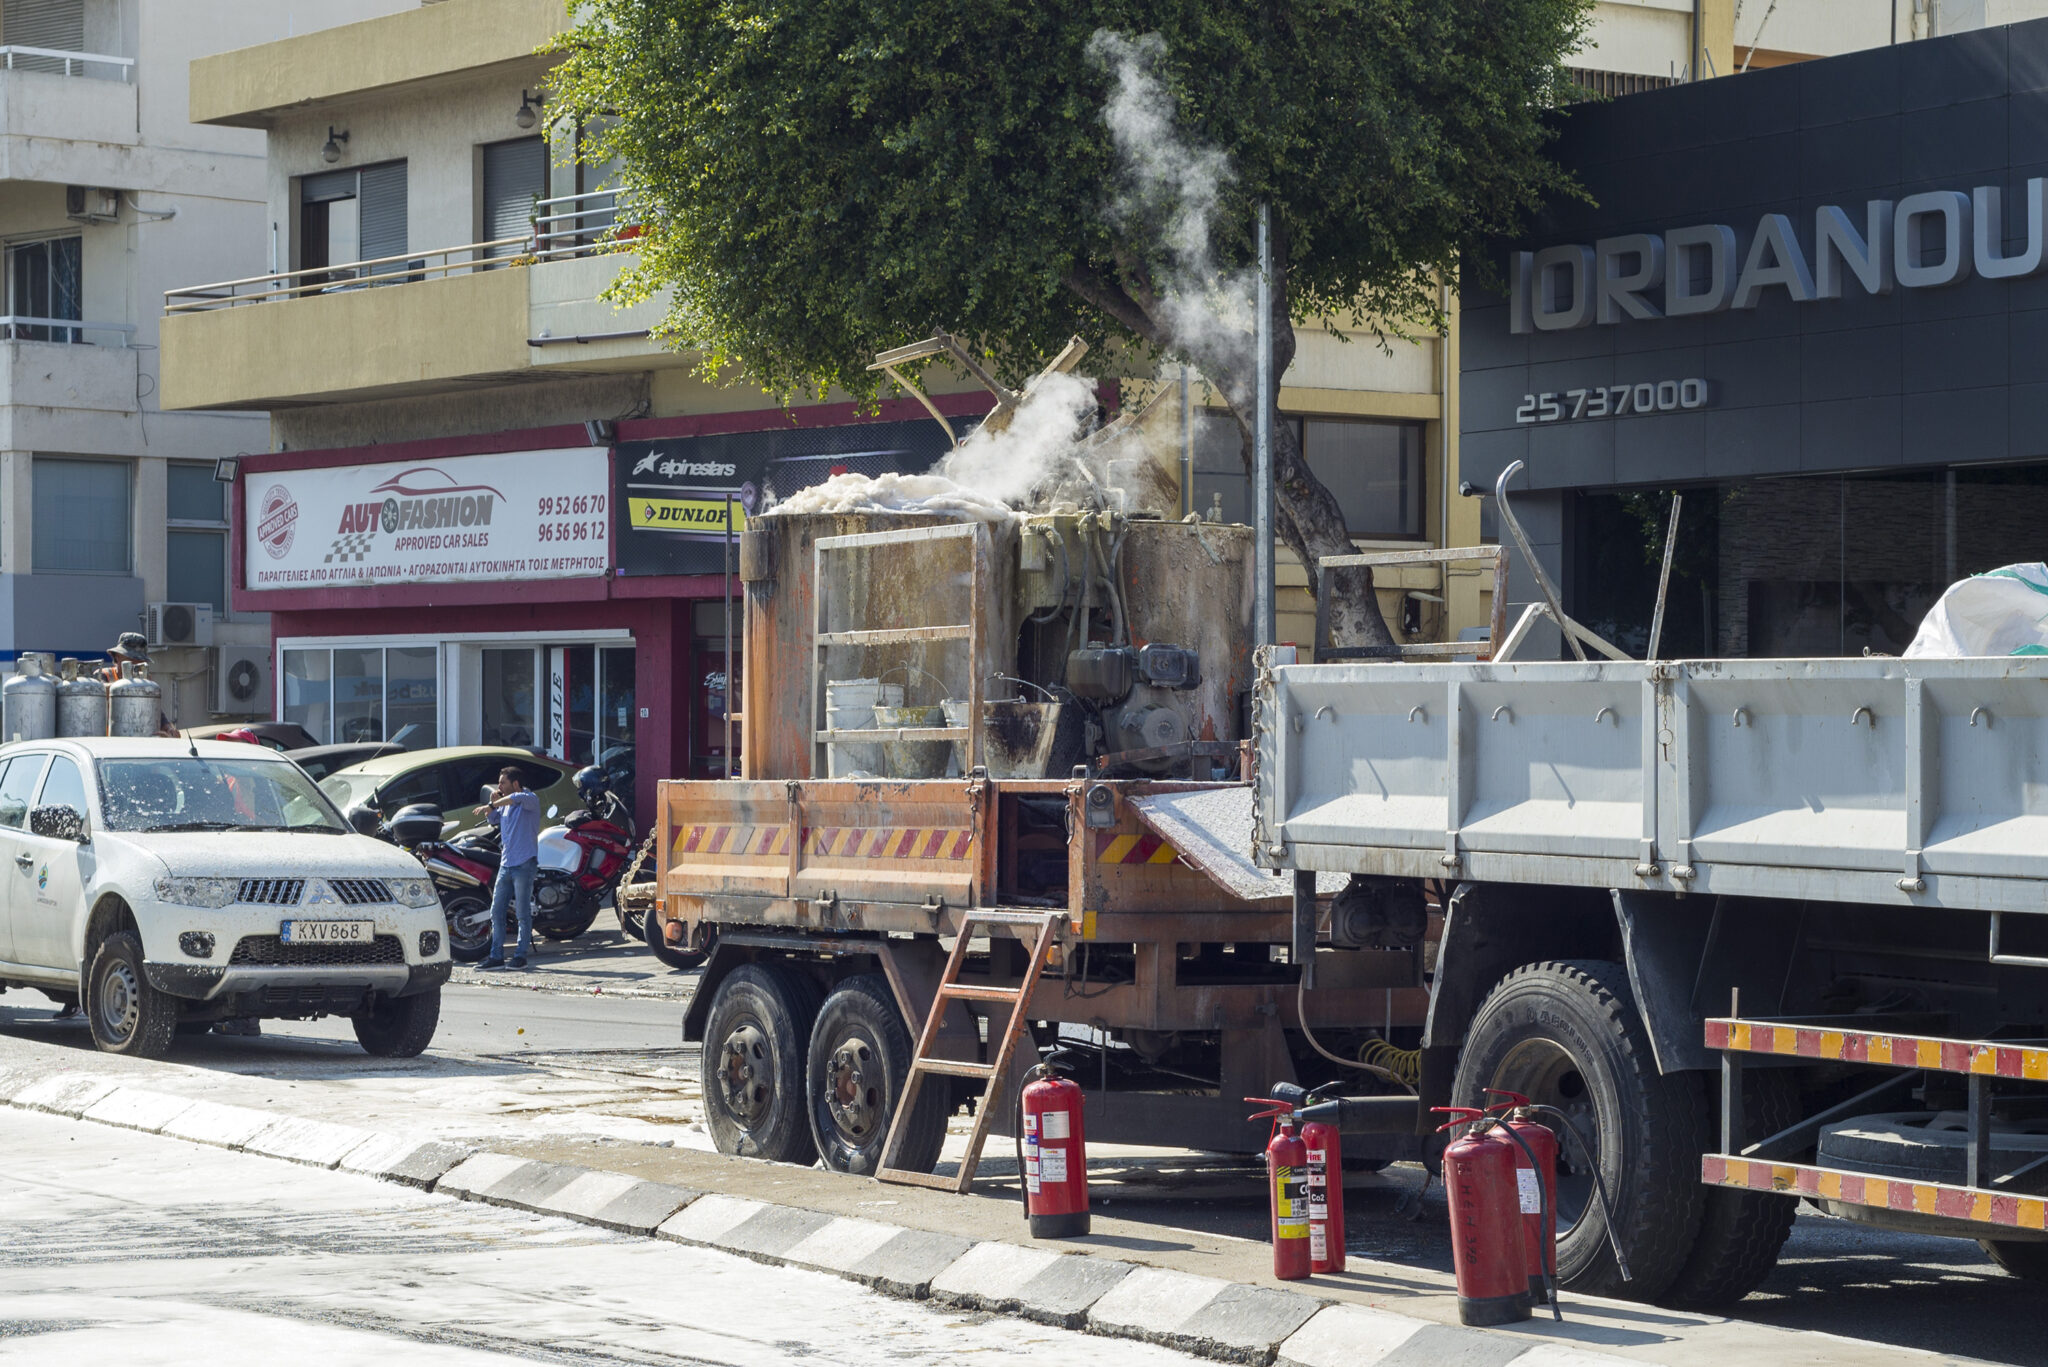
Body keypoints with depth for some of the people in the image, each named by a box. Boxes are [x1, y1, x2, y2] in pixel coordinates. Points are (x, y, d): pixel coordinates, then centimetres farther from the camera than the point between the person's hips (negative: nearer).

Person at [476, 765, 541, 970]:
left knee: (523, 913, -4)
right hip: (505, 864, 8)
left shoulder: (530, 800, -7)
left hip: (524, 863, -8)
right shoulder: (505, 804, 18)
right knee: (496, 912, 5)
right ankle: (496, 956, 8)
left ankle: (521, 955, 1)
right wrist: (493, 804, 11)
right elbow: (494, 821, 29)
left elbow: (517, 798, -29)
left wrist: (490, 806, -27)